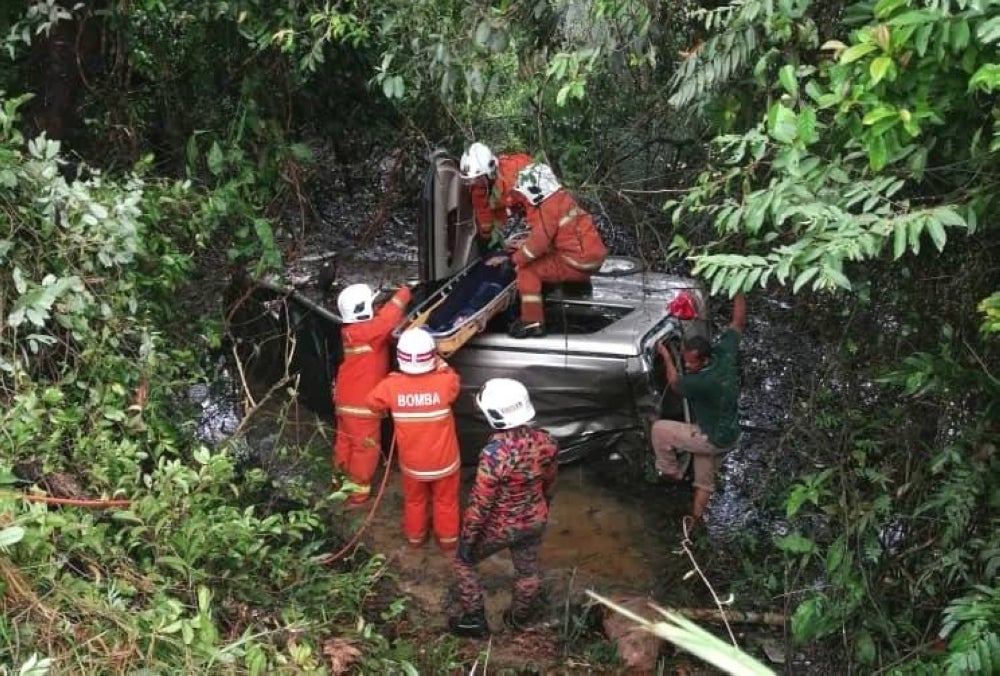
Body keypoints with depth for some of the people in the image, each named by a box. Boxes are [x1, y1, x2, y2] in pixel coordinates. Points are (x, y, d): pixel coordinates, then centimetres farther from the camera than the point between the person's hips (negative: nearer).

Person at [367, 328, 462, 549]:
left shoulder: (391, 385, -24)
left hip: (412, 461, 1)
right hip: (444, 459, -1)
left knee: (414, 500, 28)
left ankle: (415, 535, 49)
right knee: (446, 500, 25)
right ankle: (447, 537, 44)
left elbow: (373, 402, -2)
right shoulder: (444, 382, -27)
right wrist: (441, 364, 3)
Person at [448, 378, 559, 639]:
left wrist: (467, 539, -11)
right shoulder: (544, 441, -16)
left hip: (500, 527, -5)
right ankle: (521, 619, 50)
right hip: (535, 521, 5)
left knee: (464, 561, 21)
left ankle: (474, 620, 30)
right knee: (528, 571, 27)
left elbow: (480, 504, -25)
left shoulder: (494, 454, -35)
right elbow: (549, 483, 2)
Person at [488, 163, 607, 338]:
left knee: (527, 270, -8)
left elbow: (540, 241, -18)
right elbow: (542, 235, 17)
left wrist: (513, 259, -7)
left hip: (577, 263, -10)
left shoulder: (550, 207, -16)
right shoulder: (560, 198, 13)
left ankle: (533, 322, -10)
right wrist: (522, 246, 10)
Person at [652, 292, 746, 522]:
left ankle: (670, 471, 19)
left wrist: (666, 356, 1)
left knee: (659, 429, 1)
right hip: (728, 434, 8)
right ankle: (695, 519, 33)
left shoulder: (702, 382, -34)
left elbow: (675, 383, -11)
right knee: (705, 480, 22)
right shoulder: (725, 353, -15)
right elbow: (738, 323, 0)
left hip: (712, 438, -8)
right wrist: (738, 292, 4)